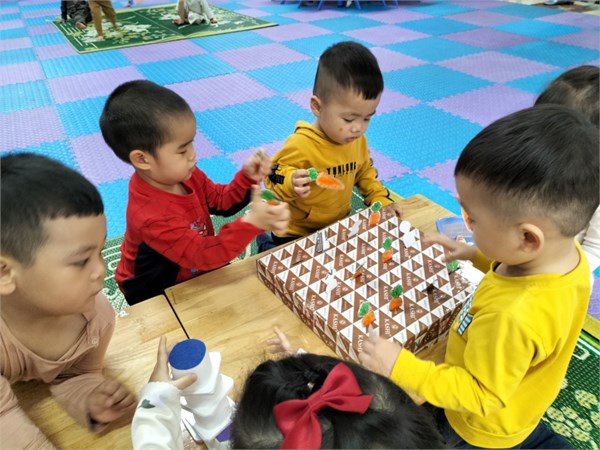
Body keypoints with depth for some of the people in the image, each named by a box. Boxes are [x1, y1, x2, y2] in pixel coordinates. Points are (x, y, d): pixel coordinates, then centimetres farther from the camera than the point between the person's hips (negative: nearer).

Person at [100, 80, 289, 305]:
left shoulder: (184, 175, -12)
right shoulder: (151, 216, -37)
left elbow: (221, 200, 0)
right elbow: (203, 254, -36)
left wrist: (246, 178, -18)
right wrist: (251, 223, -48)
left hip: (195, 271, 7)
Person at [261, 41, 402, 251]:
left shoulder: (357, 139, -5)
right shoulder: (300, 145, -28)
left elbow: (364, 171, 12)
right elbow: (273, 178, -19)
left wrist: (380, 199, 2)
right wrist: (291, 183, -40)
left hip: (339, 226, 7)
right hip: (296, 234, -6)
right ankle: (267, 244, 20)